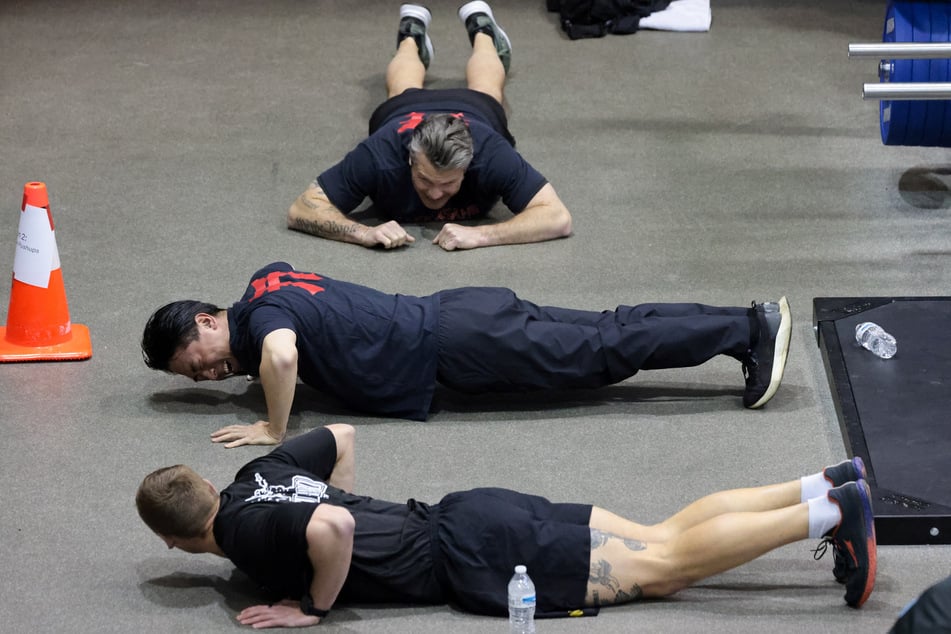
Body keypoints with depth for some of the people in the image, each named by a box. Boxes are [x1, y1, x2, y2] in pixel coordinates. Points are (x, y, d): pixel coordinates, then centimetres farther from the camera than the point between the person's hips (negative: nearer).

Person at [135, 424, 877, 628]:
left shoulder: (248, 532, -17)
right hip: (474, 515, 9)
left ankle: (830, 511, -10)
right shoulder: (257, 476, 10)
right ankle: (824, 489, 5)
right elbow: (341, 434, 24)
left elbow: (331, 527, -36)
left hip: (474, 560, -9)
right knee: (660, 538, 9)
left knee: (665, 564, -7)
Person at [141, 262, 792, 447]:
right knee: (605, 333, 6)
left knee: (603, 351, -6)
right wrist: (257, 366, 22)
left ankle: (750, 329, -6)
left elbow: (281, 354, -39)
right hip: (451, 316, 8)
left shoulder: (259, 314, -15)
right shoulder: (266, 277, 12)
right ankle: (749, 325, 4)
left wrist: (274, 430, -25)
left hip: (456, 347, -8)